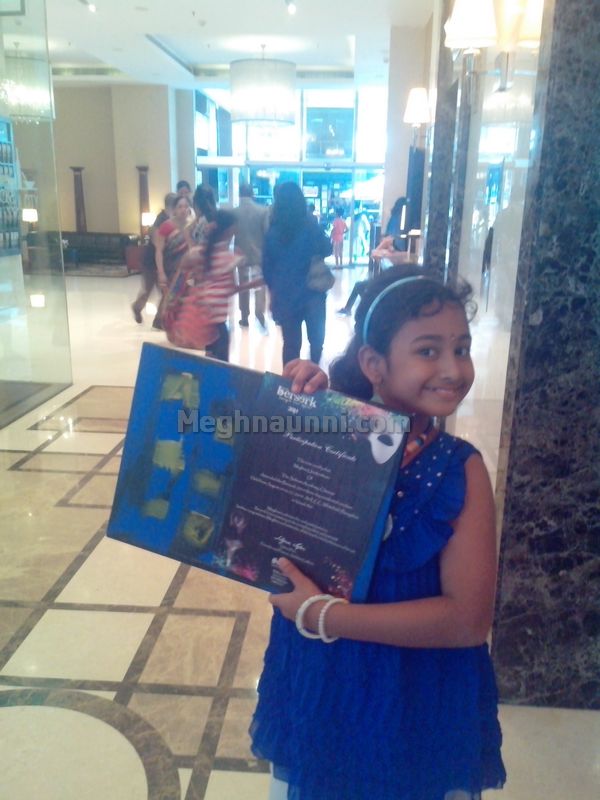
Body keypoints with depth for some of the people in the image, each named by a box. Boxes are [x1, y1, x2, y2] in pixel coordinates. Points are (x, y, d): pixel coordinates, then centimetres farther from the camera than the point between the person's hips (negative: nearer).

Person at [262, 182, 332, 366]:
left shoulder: (272, 233, -5)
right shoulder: (311, 229, -11)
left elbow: (267, 267, 3)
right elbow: (327, 251, 6)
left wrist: (273, 289, 16)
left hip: (284, 297, 3)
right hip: (312, 294, -2)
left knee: (291, 344, 13)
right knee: (316, 341, 15)